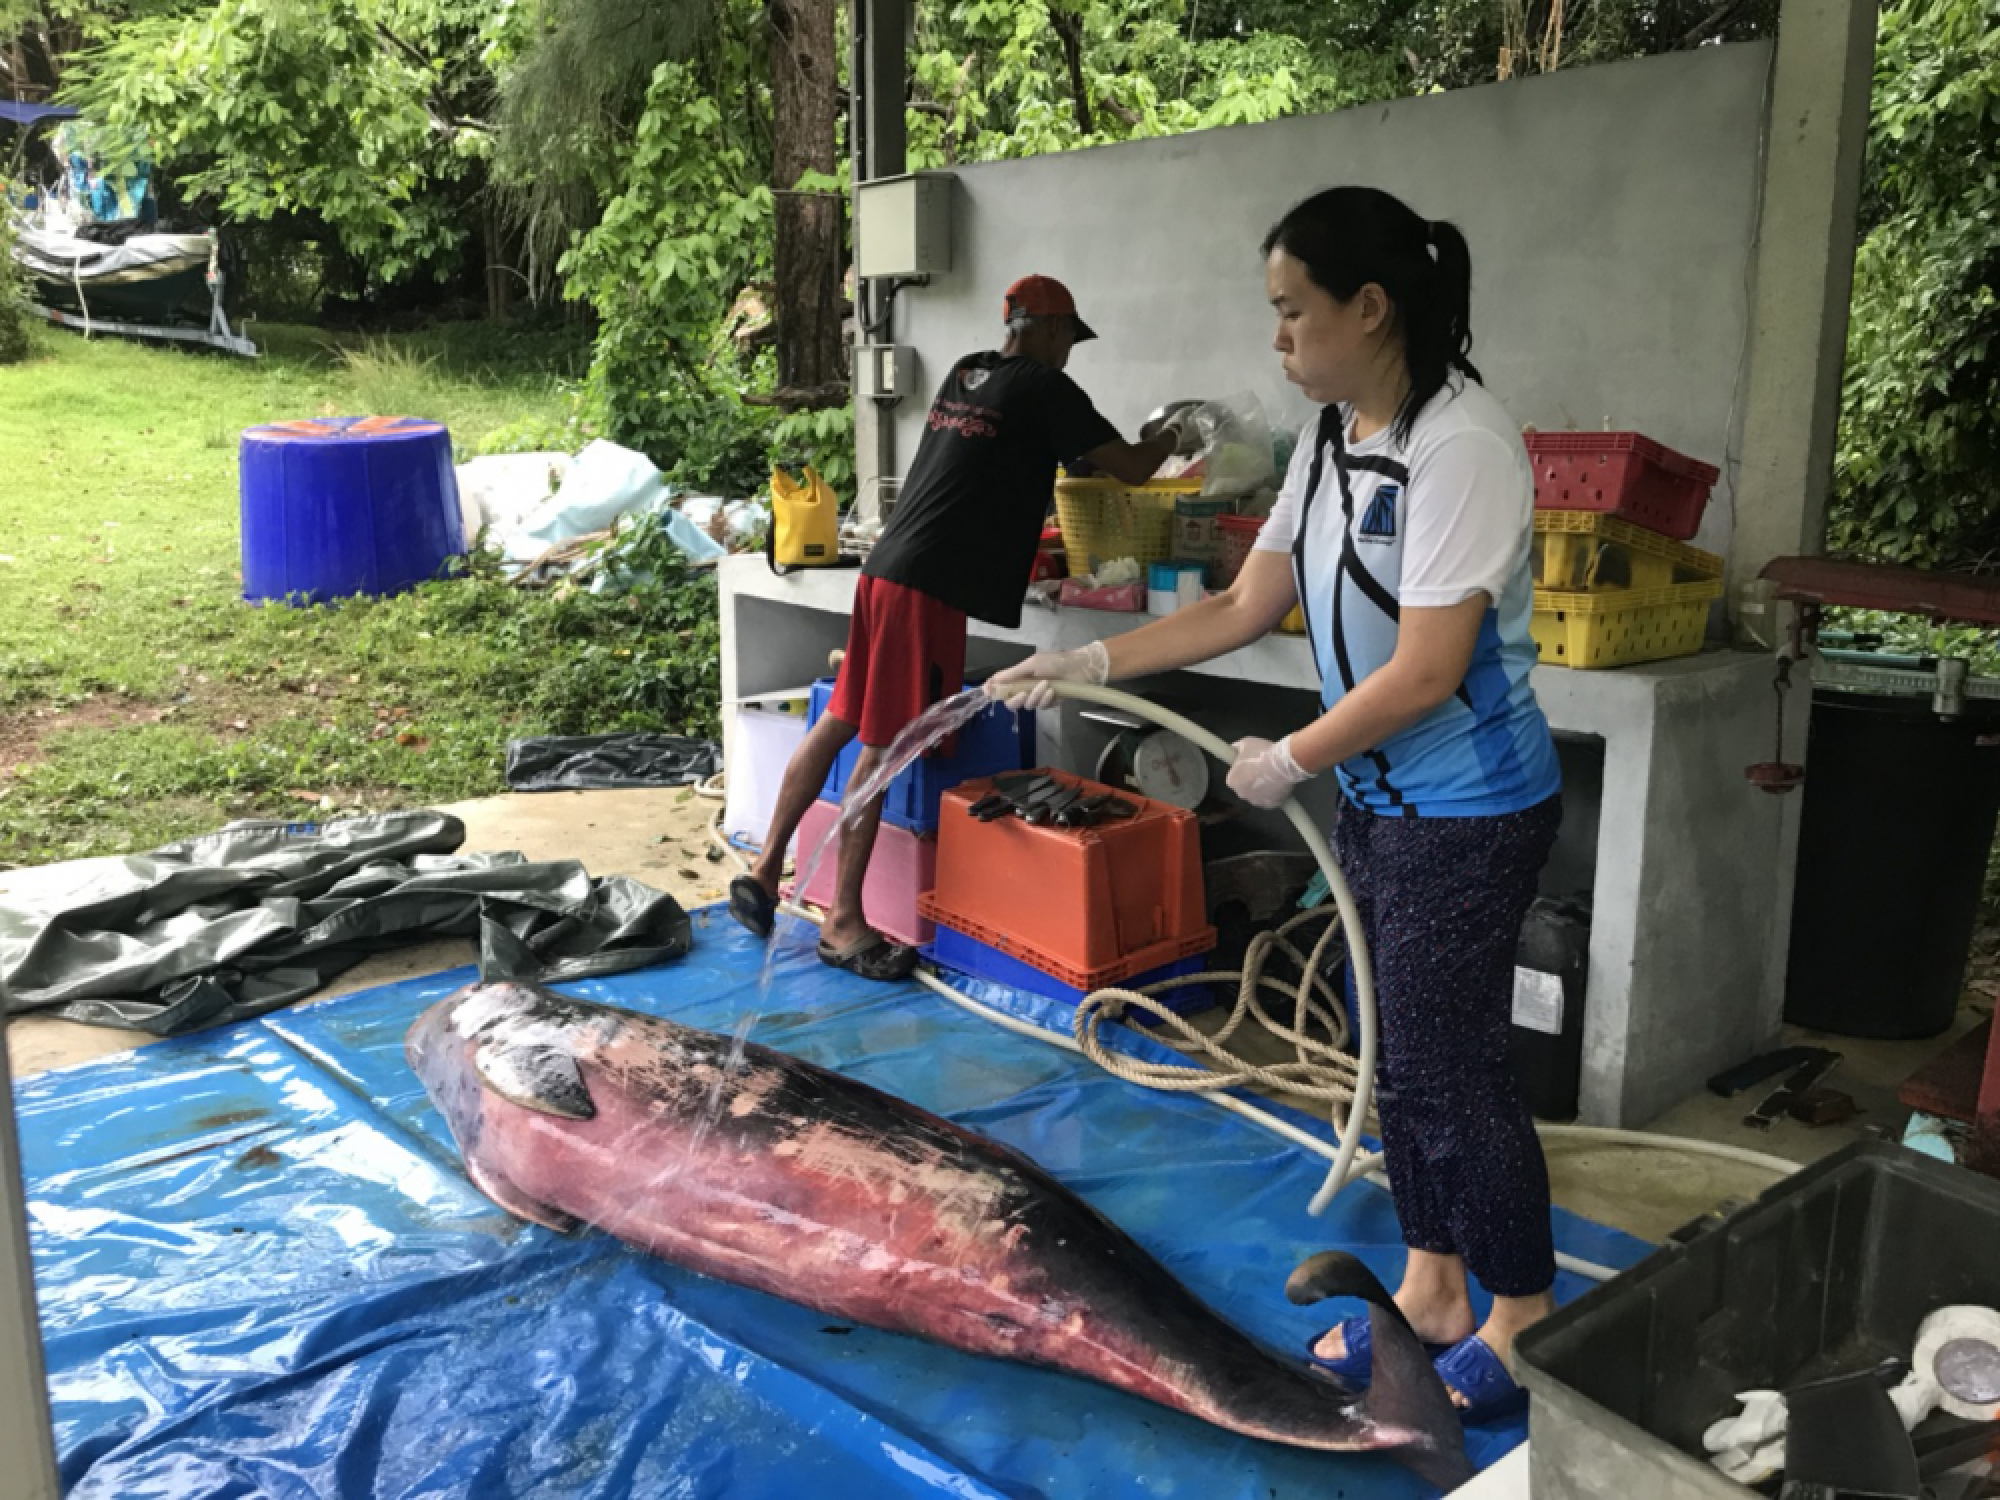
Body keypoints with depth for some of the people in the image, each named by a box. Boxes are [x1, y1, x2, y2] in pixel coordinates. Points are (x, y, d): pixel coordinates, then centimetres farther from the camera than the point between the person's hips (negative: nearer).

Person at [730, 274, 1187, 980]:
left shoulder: (964, 372, 20)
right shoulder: (1046, 389, -3)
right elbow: (1131, 467, 1)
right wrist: (1168, 436, 22)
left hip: (886, 569, 8)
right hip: (930, 585, -8)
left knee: (839, 722, 13)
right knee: (883, 747, -5)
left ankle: (764, 869, 18)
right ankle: (842, 921, 1)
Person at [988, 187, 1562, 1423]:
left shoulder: (1461, 445, -21)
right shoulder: (1331, 439, 7)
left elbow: (1424, 672, -24)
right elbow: (1247, 607, 10)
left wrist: (1290, 761, -12)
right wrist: (1091, 663, 6)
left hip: (1469, 815, -9)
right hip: (1379, 800, 9)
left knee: (1454, 1066, 3)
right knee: (1404, 1054, 17)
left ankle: (1525, 1313, 26)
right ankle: (1432, 1292, 35)